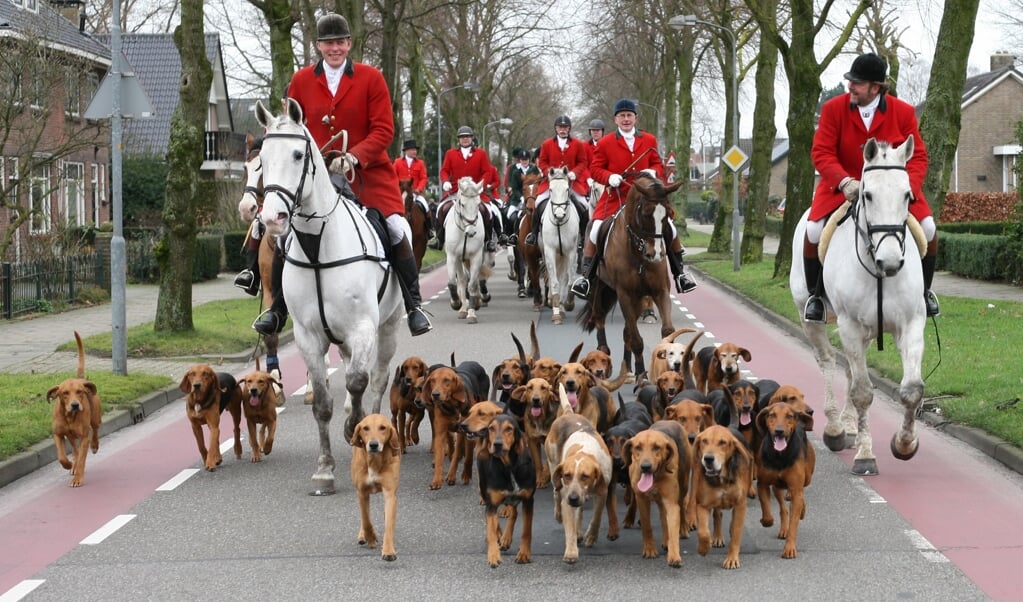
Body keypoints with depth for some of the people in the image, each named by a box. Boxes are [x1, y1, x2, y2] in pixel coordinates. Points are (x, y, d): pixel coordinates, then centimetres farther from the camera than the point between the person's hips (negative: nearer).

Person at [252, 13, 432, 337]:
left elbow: (384, 130, -7)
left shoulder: (371, 78, -2)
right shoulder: (301, 81, 4)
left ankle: (413, 306, -2)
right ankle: (277, 310, 11)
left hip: (367, 172, -2)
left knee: (396, 227, -17)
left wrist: (354, 157, -22)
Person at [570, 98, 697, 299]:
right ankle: (586, 275, -3)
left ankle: (679, 273, 12)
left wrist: (653, 172, -11)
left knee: (669, 229, -5)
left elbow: (658, 164, 12)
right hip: (615, 196, -2)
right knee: (595, 230, -16)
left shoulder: (649, 140, 8)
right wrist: (609, 177, -17)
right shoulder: (605, 143, 0)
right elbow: (595, 168, 2)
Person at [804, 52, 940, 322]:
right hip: (843, 186, -1)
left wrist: (908, 186, -25)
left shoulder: (904, 112, -7)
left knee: (928, 228, -16)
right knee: (814, 230, -23)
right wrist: (845, 182, -31)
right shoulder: (833, 109, -9)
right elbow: (821, 153, -13)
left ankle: (923, 291, 12)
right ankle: (816, 295, 2)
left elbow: (918, 156, -5)